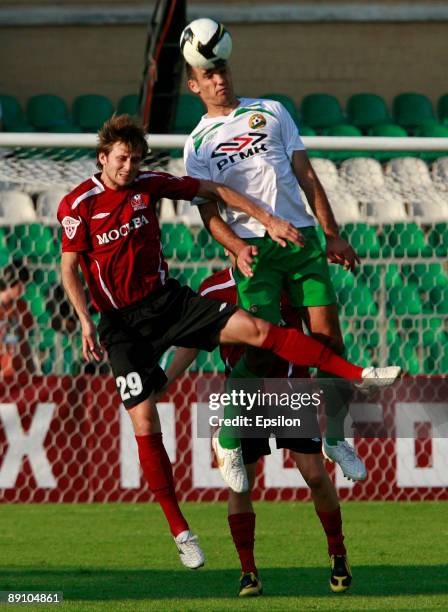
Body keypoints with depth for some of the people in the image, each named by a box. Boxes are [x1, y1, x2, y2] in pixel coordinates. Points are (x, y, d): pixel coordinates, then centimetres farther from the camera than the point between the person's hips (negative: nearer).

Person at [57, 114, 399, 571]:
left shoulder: (148, 185, -1)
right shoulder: (77, 205, -11)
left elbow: (212, 190, 9)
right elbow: (69, 268, -9)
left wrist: (266, 220, 7)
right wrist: (85, 322, -22)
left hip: (166, 300, 3)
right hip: (122, 323, -3)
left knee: (255, 328, -12)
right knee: (144, 422, -10)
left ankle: (356, 375, -5)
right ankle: (179, 531, -2)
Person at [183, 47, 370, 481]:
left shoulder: (271, 113, 14)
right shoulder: (197, 143, 9)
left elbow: (307, 177, 14)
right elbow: (208, 211, 3)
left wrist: (332, 234, 7)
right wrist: (237, 249, -16)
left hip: (300, 237, 2)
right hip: (252, 246, -2)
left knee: (327, 333, -7)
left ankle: (335, 435, 8)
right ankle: (229, 439, 4)